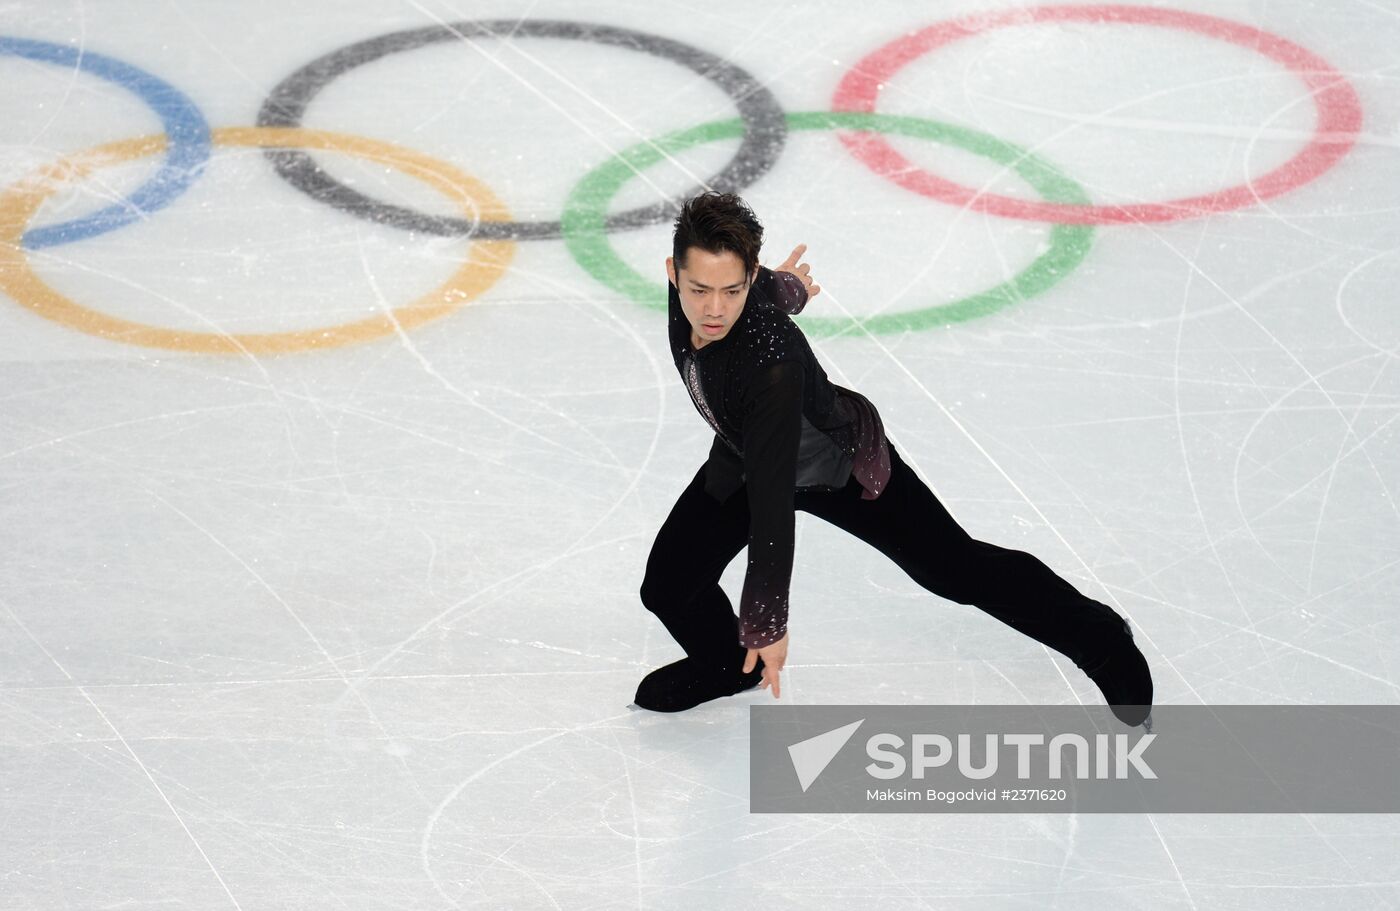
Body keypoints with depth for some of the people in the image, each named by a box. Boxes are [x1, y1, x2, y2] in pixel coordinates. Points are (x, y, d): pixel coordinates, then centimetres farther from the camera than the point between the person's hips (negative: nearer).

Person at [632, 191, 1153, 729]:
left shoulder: (771, 365, -47)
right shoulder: (692, 280, -26)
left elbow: (772, 499, -44)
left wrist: (766, 622, -42)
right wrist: (781, 287, 23)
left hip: (848, 471, -6)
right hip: (744, 454, 6)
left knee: (957, 569, 10)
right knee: (667, 584, 1)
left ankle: (1099, 640, 33)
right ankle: (724, 664, 36)